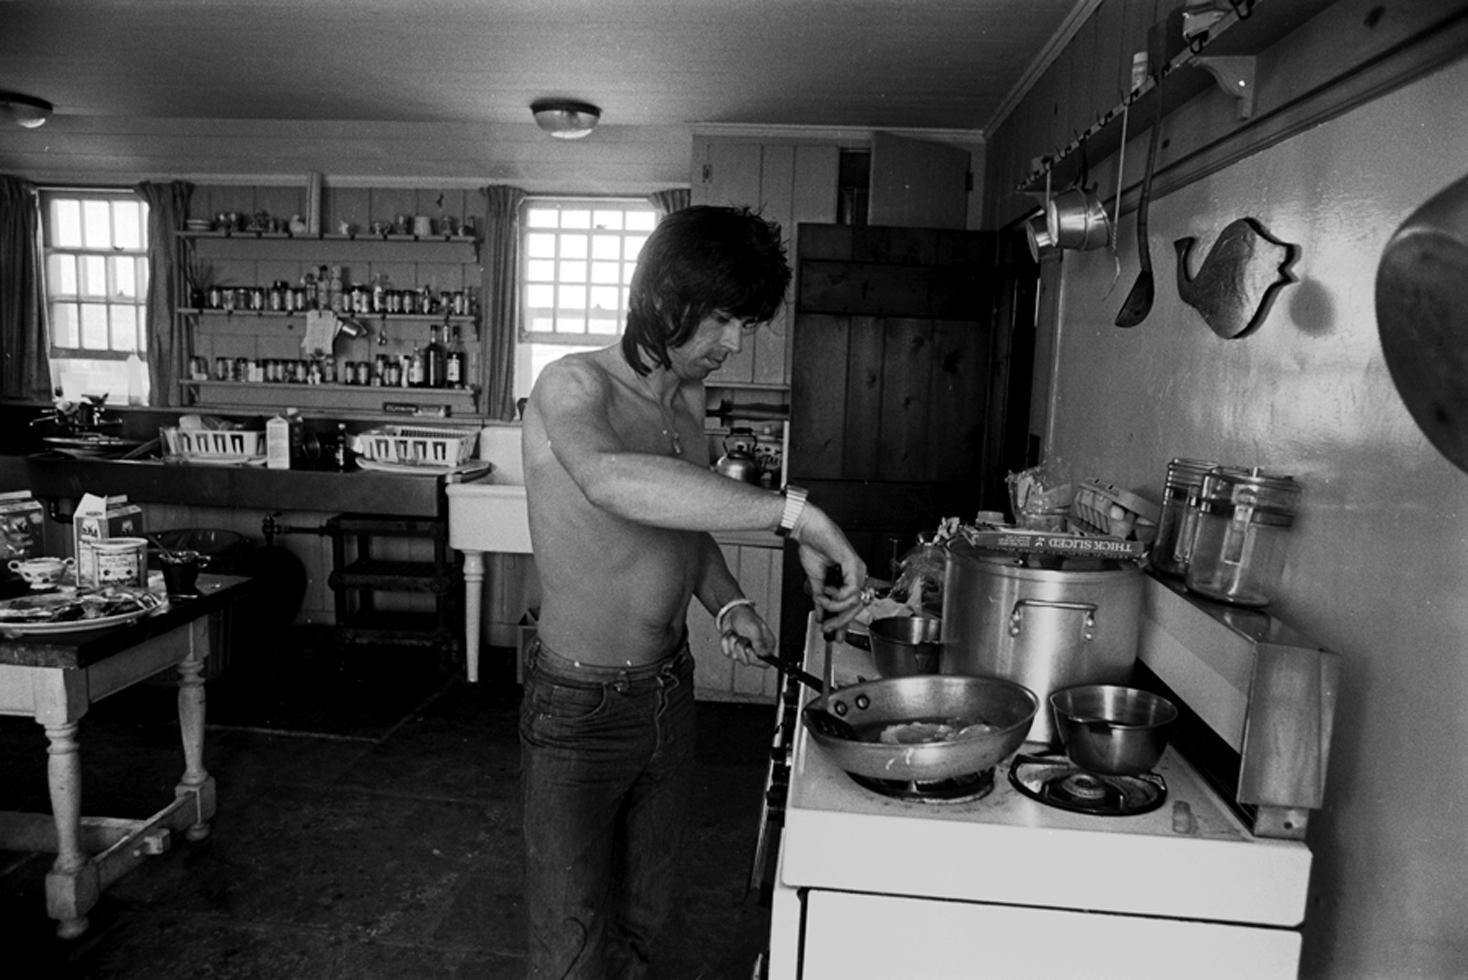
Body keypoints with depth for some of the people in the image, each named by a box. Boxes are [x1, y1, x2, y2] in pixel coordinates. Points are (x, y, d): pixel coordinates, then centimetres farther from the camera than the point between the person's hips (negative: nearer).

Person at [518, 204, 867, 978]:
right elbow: (612, 480, -43)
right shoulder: (573, 386, -19)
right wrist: (794, 514, -45)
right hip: (580, 709, -7)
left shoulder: (688, 397, 4)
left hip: (669, 690, 7)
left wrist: (727, 604, -1)